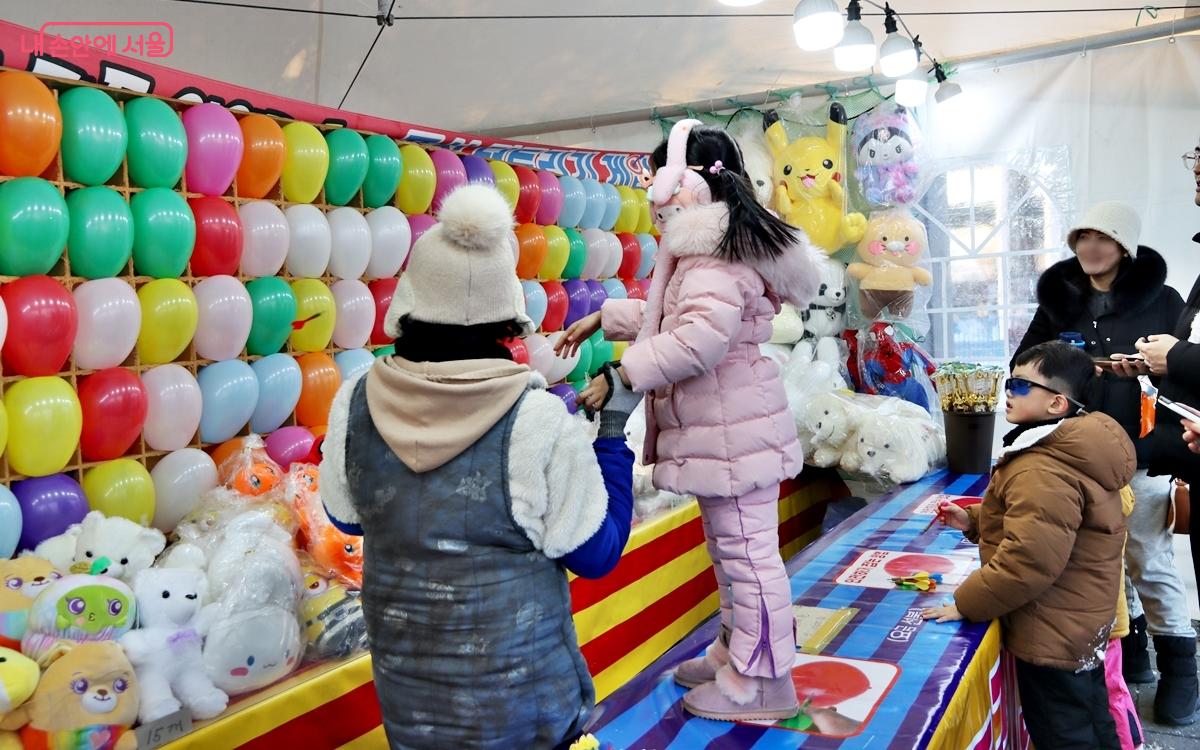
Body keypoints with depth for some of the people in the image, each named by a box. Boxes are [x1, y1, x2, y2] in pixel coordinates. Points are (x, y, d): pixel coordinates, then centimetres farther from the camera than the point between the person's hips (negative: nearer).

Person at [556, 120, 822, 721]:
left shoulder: (715, 255, -19)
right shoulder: (712, 247, 18)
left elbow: (699, 339, -31)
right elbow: (668, 316, 30)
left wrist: (622, 376, -28)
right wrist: (604, 318, 25)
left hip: (733, 431, -11)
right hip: (721, 428, 11)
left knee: (745, 552, -1)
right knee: (732, 550, 21)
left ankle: (759, 683, 11)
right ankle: (734, 654, 35)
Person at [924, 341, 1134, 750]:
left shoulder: (1043, 472, -29)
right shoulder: (1075, 447, 5)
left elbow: (1028, 561, -32)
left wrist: (966, 603, -21)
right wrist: (975, 520, 9)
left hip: (1053, 635, -10)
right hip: (1085, 620, 10)